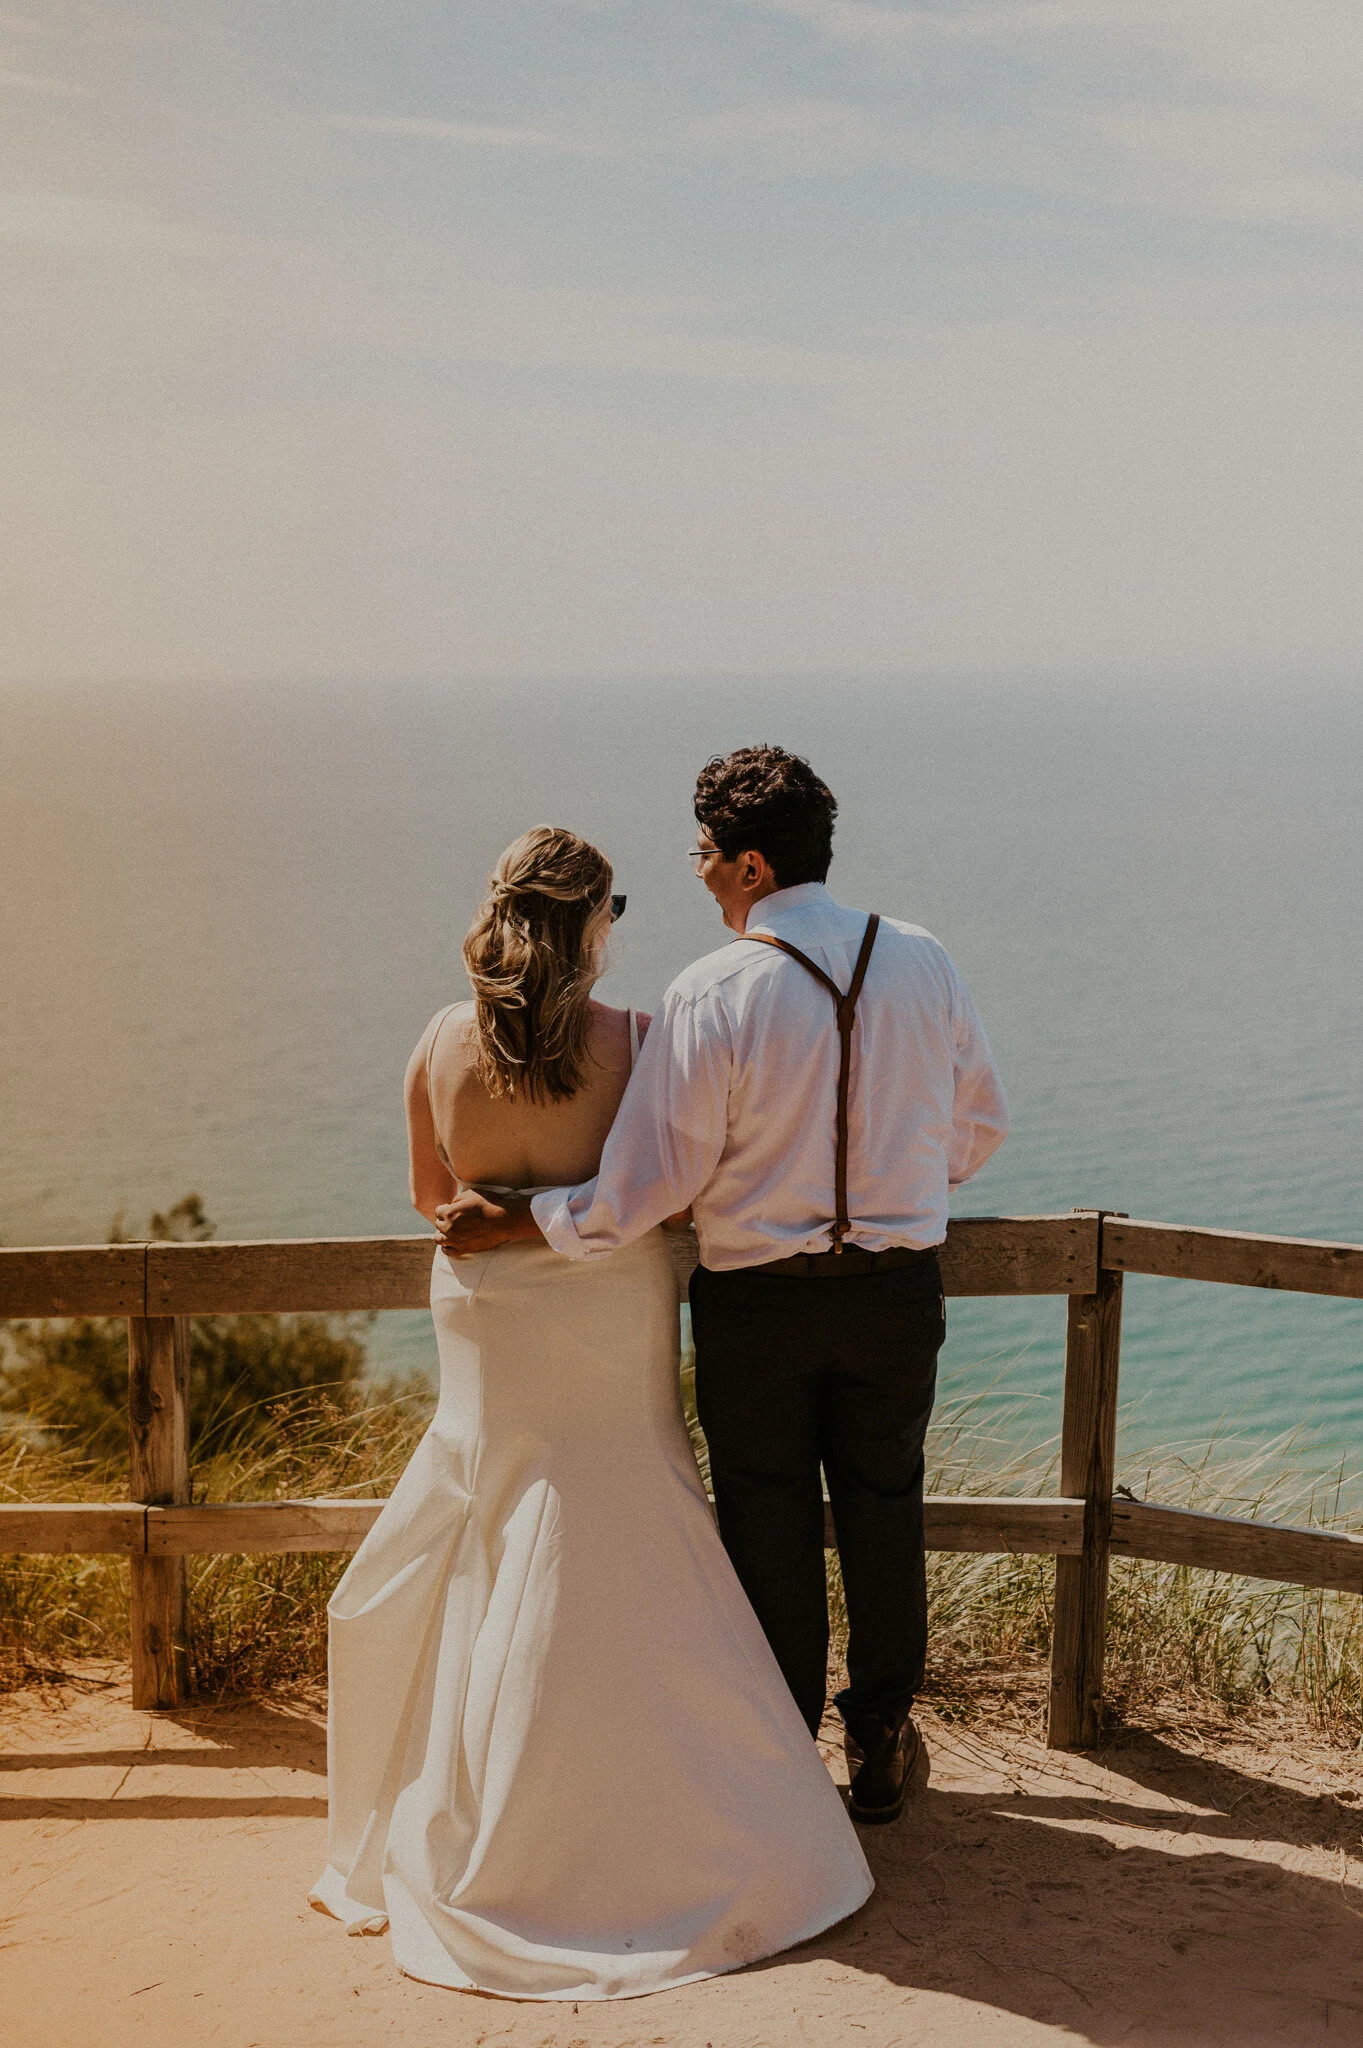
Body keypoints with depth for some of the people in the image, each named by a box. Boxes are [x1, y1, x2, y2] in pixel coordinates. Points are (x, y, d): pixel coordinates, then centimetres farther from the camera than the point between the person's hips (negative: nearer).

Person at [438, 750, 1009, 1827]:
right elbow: (980, 1123, 8)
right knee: (882, 1513, 18)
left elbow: (646, 1184, -17)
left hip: (757, 1302, -3)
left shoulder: (711, 997, -18)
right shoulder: (923, 962, -4)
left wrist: (511, 1223, -6)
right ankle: (881, 1749, 32)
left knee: (770, 1530, 13)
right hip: (898, 1291, 3)